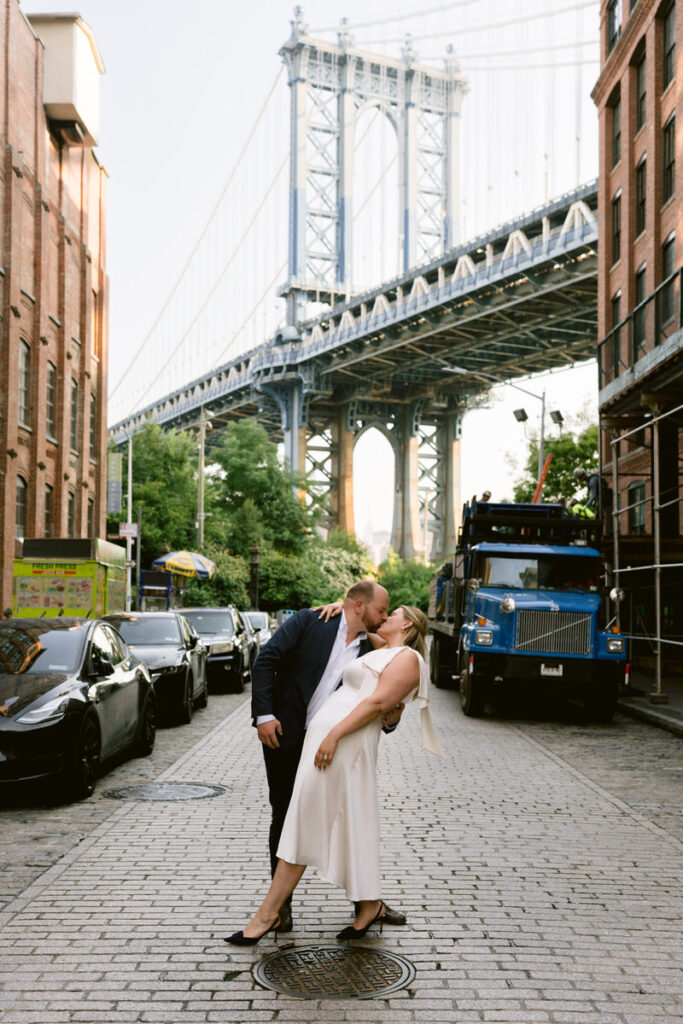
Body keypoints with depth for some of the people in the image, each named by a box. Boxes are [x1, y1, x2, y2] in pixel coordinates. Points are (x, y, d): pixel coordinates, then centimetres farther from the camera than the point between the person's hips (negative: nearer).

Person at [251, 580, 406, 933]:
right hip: (284, 737, -4)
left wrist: (389, 718, -14)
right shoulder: (309, 622, -6)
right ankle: (282, 901, 19)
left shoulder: (369, 652, 6)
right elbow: (266, 661, -10)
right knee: (285, 820, 5)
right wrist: (264, 714, -18)